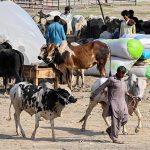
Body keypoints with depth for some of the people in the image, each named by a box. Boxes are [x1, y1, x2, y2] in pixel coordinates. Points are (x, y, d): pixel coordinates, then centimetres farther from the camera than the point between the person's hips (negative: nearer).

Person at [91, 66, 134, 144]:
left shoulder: (122, 79, 12)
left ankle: (110, 130, 21)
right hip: (114, 103, -8)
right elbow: (101, 87, -5)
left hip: (122, 102, 8)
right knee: (115, 120, -8)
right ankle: (114, 138, -2)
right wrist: (93, 95, -2)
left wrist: (128, 94, 45)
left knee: (124, 119, 3)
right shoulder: (111, 79, -10)